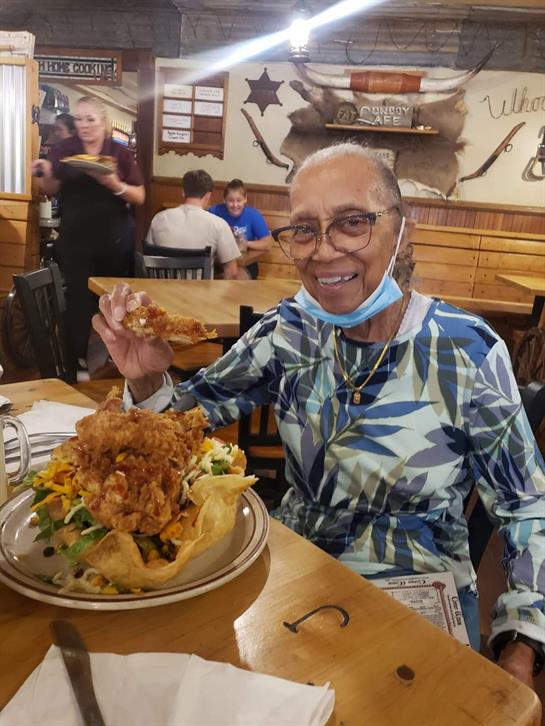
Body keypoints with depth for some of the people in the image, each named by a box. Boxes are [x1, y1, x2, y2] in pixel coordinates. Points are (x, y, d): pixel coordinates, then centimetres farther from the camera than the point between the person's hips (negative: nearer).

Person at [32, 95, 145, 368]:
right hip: (75, 240, 0)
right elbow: (51, 191, 5)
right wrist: (47, 174, -16)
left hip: (115, 240, 1)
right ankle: (78, 356, 13)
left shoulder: (120, 152, -1)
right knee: (79, 298, -1)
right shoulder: (63, 149, 0)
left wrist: (114, 184, -23)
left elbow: (140, 197, -5)